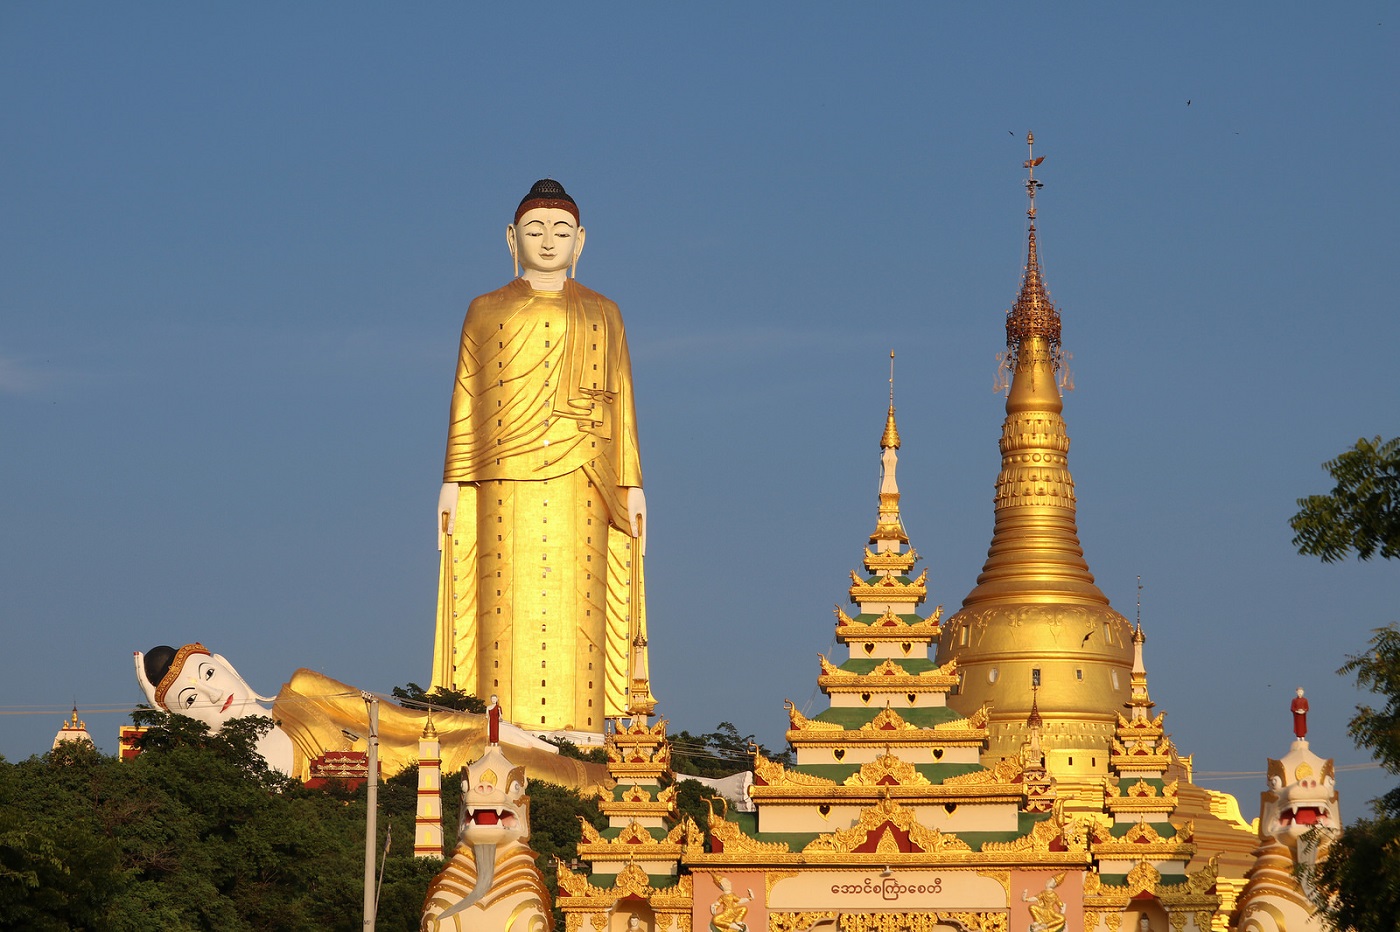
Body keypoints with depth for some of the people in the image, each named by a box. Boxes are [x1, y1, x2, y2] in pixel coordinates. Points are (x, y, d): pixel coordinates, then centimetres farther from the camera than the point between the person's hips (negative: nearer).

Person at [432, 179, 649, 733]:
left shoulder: (602, 314, 15)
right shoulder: (487, 312, 13)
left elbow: (621, 406, 12)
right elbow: (464, 403, 10)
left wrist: (632, 486, 4)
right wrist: (453, 482, 1)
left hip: (581, 484, 1)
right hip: (507, 484, -1)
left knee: (577, 605, -7)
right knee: (508, 608, -8)